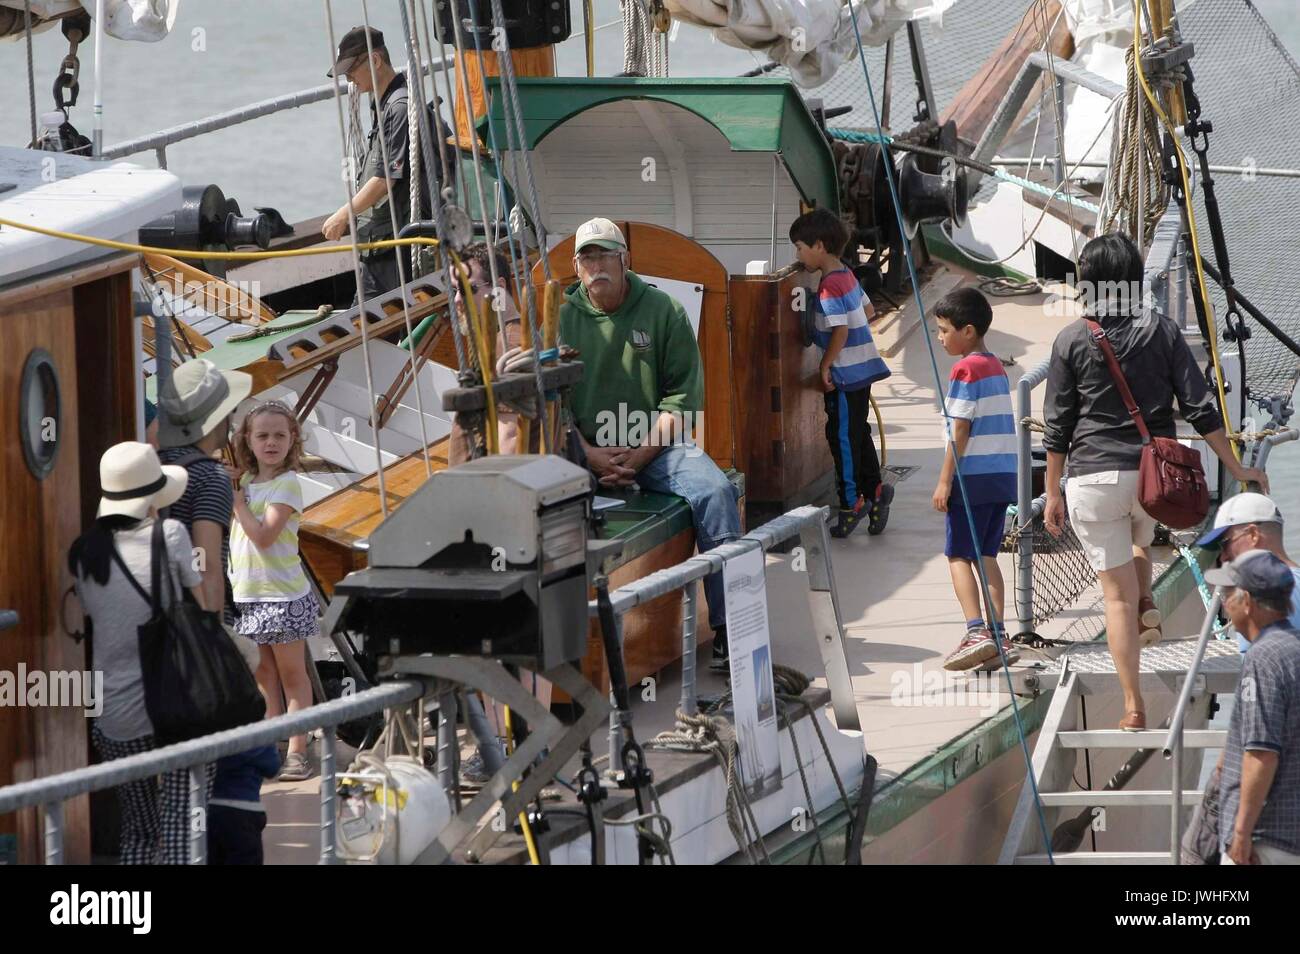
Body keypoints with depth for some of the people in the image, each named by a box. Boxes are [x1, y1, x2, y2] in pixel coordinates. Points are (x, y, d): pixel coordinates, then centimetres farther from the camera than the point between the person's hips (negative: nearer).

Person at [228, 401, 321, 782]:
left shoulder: (287, 484, -13)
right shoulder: (246, 481, 9)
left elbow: (264, 536, -22)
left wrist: (235, 497, -15)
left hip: (283, 594, -7)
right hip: (246, 593, 7)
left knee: (291, 672, 1)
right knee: (262, 672, 11)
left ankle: (296, 752, 3)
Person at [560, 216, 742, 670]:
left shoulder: (664, 311, 4)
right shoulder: (563, 318, 7)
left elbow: (683, 395, 0)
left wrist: (640, 454, -12)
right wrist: (590, 455, -12)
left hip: (655, 444, -1)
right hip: (585, 449, 1)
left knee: (716, 492, -27)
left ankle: (728, 627, -23)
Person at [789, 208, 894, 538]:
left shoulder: (830, 287, -21)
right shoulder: (847, 276, 8)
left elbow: (840, 331, -26)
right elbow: (868, 309, 22)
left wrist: (825, 367, -19)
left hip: (845, 374, -9)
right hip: (863, 369, 9)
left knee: (842, 437, 0)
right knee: (859, 434, 17)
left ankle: (852, 502, 6)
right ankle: (874, 490, 20)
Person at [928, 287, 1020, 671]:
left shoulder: (965, 370, -12)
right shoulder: (997, 367, 14)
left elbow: (960, 430, -15)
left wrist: (945, 481, -12)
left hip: (973, 478, -8)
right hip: (1003, 475, 8)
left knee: (959, 555, -3)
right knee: (986, 556, 12)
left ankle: (976, 632, -16)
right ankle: (998, 637, 8)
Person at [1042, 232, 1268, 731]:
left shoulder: (1072, 340, -3)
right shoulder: (1162, 331, 1)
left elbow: (1056, 427, -1)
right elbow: (1200, 409, 0)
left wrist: (1052, 494, 8)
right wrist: (1235, 468, 9)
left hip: (1093, 478, -2)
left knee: (1116, 593, 3)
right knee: (1140, 537, 37)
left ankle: (1133, 707, 3)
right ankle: (1147, 607, 12)